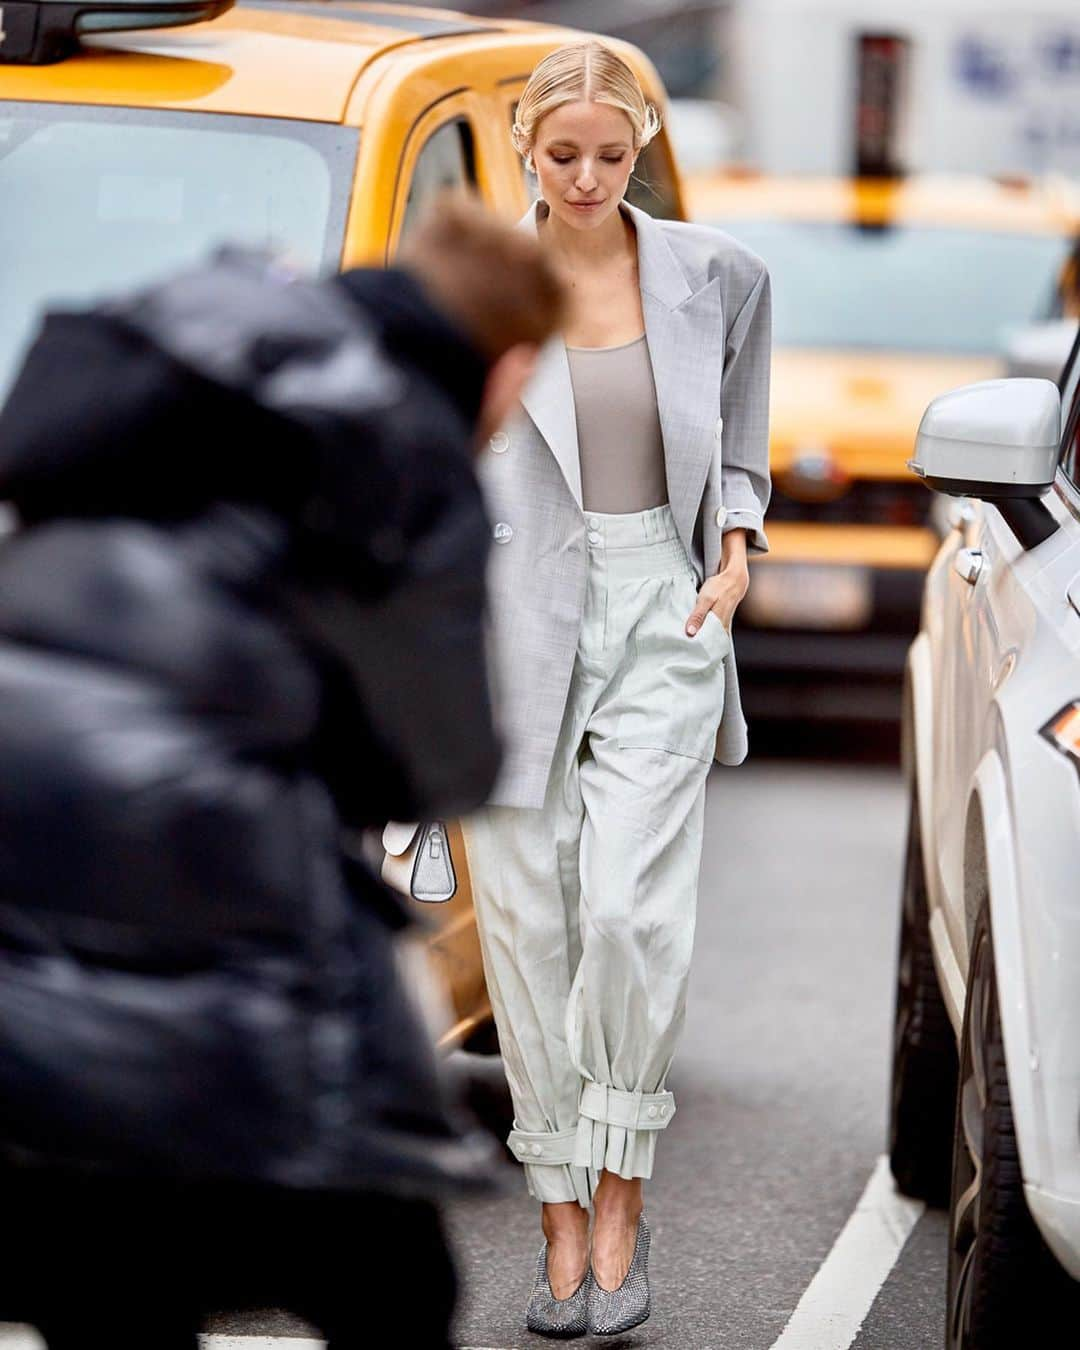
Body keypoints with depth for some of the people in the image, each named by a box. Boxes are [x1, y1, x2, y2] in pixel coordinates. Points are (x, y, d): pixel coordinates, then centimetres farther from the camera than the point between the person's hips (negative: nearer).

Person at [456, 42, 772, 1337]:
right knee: (526, 922, 0)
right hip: (511, 624, 0)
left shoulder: (716, 277, 5)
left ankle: (619, 1200, 2)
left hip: (660, 614, 0)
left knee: (631, 912, -13)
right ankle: (562, 1220, 10)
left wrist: (733, 551, 2)